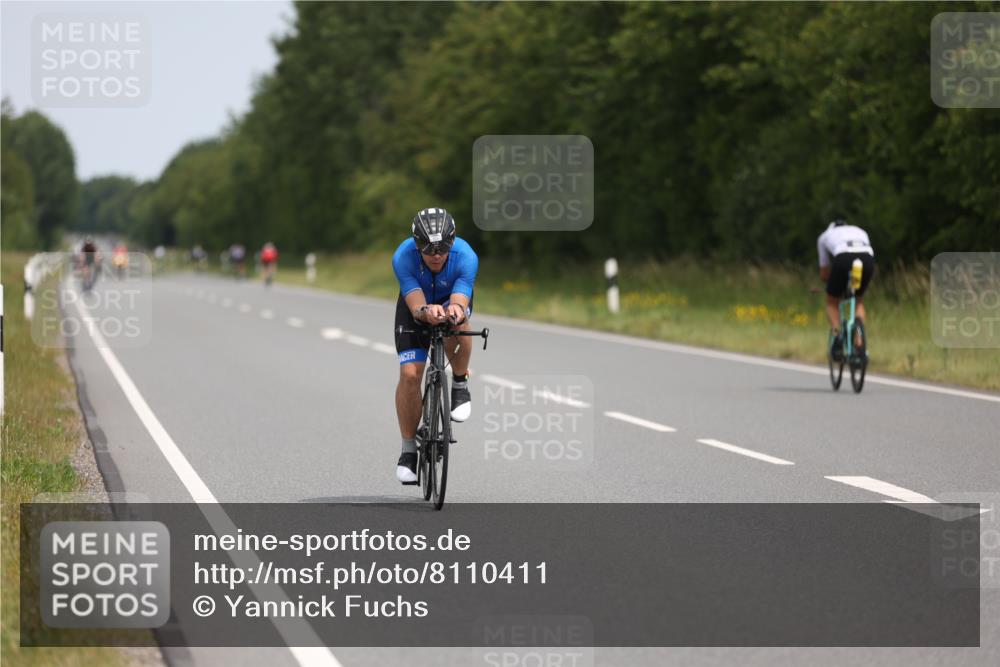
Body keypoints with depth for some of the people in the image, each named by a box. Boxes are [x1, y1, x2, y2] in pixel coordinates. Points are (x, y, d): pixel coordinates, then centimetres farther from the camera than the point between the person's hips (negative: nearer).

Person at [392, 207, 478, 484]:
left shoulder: (465, 257, -35)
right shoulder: (403, 257, -34)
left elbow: (460, 303, -43)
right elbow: (416, 305, -41)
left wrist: (455, 312, -67)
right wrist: (427, 312, -64)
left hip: (453, 299, 0)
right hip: (417, 305, 0)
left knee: (457, 323, -37)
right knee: (410, 373, -15)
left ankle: (460, 384, -10)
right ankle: (408, 450, 0)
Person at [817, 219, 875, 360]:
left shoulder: (824, 236, 34)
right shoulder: (860, 232, 40)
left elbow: (824, 274, 34)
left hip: (843, 259, -3)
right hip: (867, 258, 3)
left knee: (832, 301, 20)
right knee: (859, 299, 27)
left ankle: (836, 333, -6)